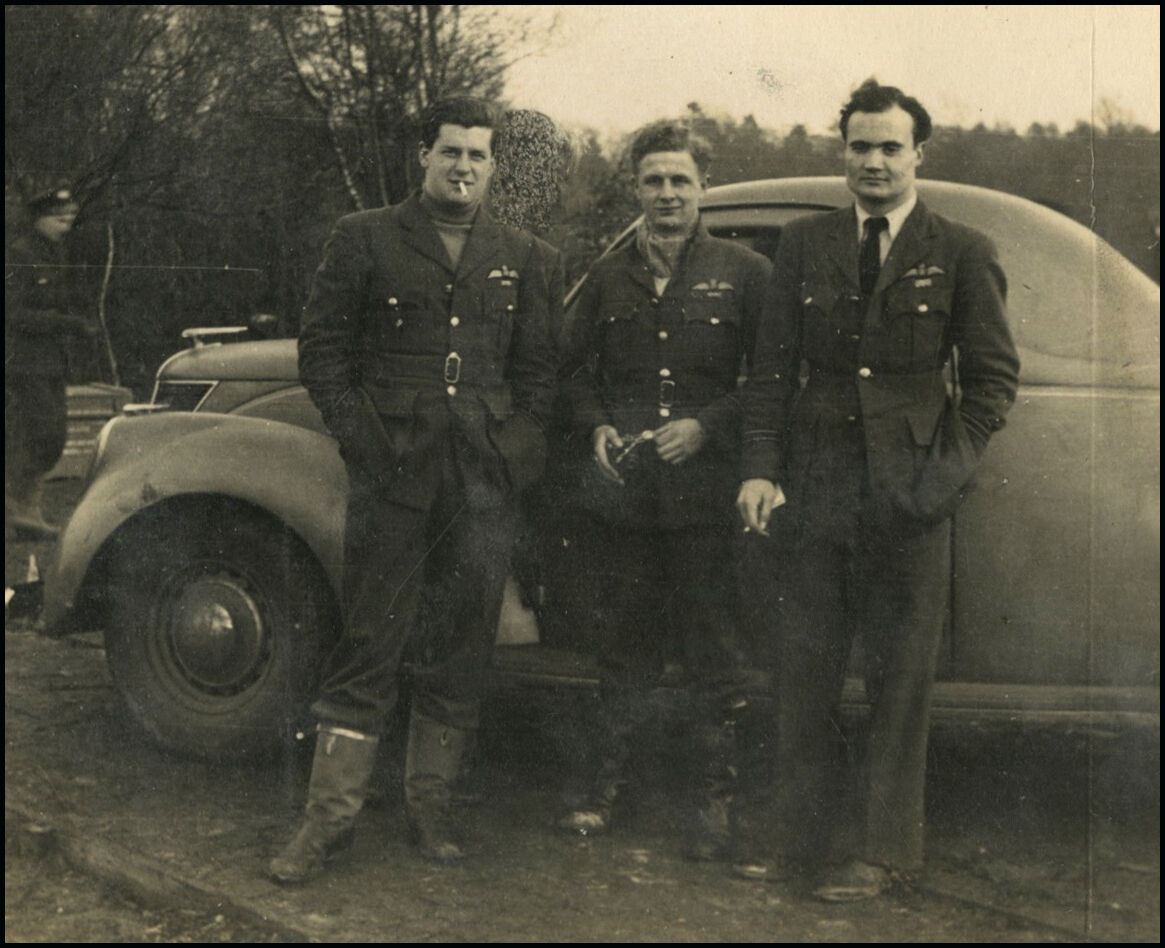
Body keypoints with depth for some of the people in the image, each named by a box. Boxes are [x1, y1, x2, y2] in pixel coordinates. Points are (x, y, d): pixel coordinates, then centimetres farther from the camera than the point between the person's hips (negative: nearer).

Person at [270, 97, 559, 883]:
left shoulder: (523, 258, 15)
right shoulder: (365, 239, 8)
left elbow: (539, 367, 13)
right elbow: (322, 346, 6)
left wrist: (523, 448, 1)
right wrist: (356, 433, -4)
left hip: (486, 477, 3)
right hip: (392, 471, -2)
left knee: (464, 642, 6)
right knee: (370, 641, -2)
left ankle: (431, 801, 20)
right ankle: (332, 814, 7)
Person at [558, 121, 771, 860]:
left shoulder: (744, 274, 3)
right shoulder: (610, 279, 14)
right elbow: (576, 370, 20)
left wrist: (705, 426, -12)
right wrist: (597, 427, 2)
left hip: (707, 495, -3)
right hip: (622, 495, 3)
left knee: (713, 653, 3)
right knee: (624, 647, 12)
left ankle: (716, 800, 15)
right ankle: (605, 786, 23)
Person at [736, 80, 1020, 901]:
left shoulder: (961, 254, 2)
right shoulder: (805, 245, 9)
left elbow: (994, 376, 3)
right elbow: (772, 368, 7)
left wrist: (948, 470, -8)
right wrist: (760, 470, -3)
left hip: (909, 496, -2)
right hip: (815, 489, 3)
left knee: (900, 679, 5)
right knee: (803, 672, 9)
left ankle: (883, 851, 17)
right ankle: (799, 836, 23)